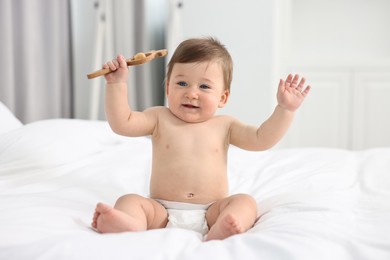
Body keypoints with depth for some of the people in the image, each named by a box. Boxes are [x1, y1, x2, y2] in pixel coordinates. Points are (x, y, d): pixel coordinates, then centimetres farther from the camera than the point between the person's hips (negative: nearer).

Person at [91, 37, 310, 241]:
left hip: (211, 213, 1)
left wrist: (285, 109, -9)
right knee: (130, 201, -24)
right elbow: (122, 123, -3)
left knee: (245, 202, -24)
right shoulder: (159, 118, 8)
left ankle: (219, 232, -55)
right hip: (162, 212, 0)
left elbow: (261, 139, 1)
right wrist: (117, 84, -12)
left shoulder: (223, 125, 10)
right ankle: (132, 224, -58)